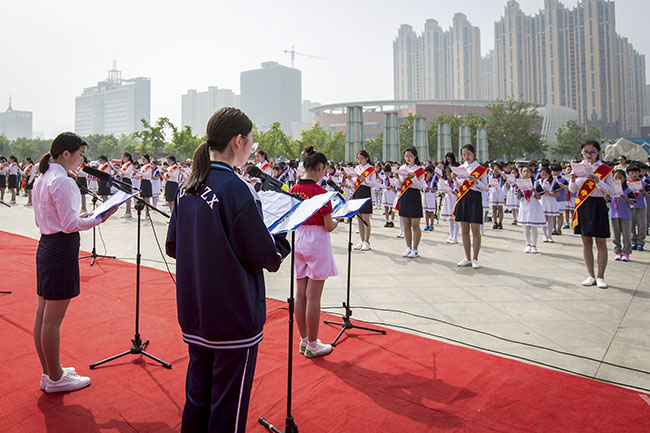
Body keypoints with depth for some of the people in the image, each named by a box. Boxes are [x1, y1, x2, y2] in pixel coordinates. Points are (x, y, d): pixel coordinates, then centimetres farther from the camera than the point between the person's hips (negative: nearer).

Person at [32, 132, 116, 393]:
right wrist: (98, 219, -11)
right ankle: (55, 378, 13)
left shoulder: (42, 179, 13)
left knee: (43, 314, 15)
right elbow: (70, 225, -19)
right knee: (53, 318, 0)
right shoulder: (63, 181, -17)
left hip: (45, 245, 10)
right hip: (61, 248, -10)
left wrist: (81, 217, 13)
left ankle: (49, 372, 28)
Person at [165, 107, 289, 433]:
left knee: (197, 399, 22)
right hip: (233, 317, -7)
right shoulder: (237, 189, -19)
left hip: (193, 315, 7)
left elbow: (172, 246, 11)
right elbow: (263, 257, -14)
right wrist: (282, 244, 5)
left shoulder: (187, 187, 3)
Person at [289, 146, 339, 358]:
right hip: (317, 242, -7)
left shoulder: (294, 190, 3)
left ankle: (304, 340, 25)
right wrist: (338, 220, 6)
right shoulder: (320, 192, -17)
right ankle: (312, 345, 12)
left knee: (300, 294, 12)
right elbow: (329, 226, -14)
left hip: (299, 239, 7)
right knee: (313, 296, 1)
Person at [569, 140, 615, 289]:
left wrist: (598, 181, -19)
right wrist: (573, 180, -12)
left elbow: (611, 190, -5)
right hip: (582, 205, 3)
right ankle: (591, 275, 15)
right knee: (586, 241, 7)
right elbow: (573, 190, 7)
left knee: (601, 242, 0)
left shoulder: (605, 169, -1)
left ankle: (600, 276, 7)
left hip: (598, 205, -3)